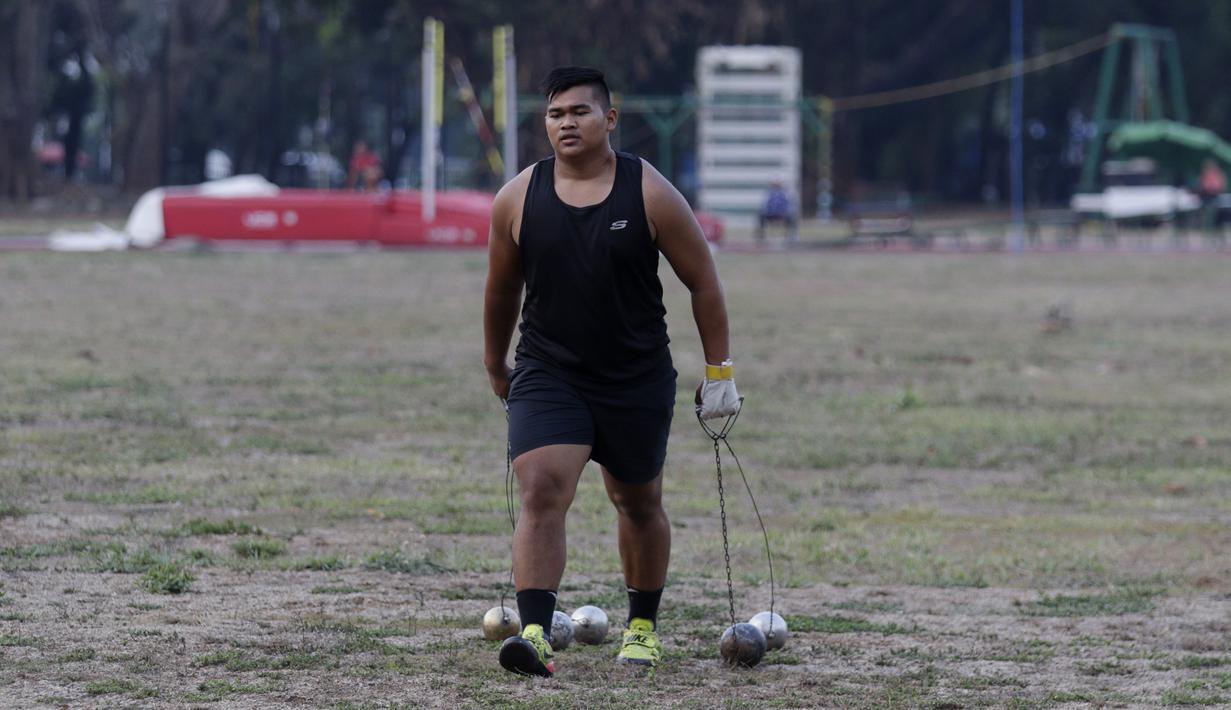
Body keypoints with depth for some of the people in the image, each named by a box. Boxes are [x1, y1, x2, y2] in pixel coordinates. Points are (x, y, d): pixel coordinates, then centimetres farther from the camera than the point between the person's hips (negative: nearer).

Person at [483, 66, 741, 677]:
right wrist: (496, 364, 22)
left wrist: (719, 370, -2)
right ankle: (535, 634, -26)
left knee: (638, 504, 16)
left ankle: (643, 626, 36)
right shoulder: (517, 199, -3)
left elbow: (702, 281, -1)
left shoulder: (650, 194, -8)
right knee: (541, 494, -19)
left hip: (638, 384, 0)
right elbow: (502, 289, 12)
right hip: (548, 378, 0)